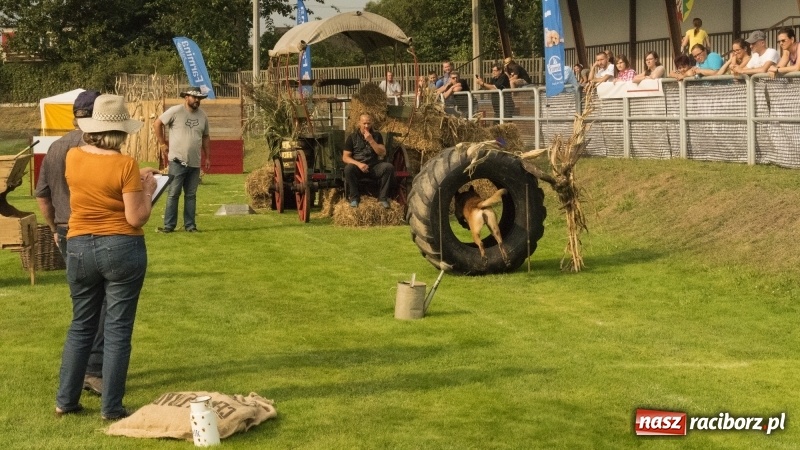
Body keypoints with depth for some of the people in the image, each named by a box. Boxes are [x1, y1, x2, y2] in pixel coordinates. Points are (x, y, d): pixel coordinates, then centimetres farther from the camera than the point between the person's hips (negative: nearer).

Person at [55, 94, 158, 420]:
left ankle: (65, 400, 20)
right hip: (121, 249, -4)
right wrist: (148, 190, 1)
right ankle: (111, 407, 7)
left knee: (81, 326, 17)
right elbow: (136, 218, -15)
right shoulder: (125, 164, -15)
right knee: (117, 330, 4)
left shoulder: (73, 158, 0)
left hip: (79, 248, 5)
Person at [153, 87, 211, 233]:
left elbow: (205, 137, 18)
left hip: (195, 163, 5)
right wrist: (162, 144, -3)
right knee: (173, 194, -1)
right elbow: (157, 124, -3)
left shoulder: (203, 116, 8)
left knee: (191, 195, 10)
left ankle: (189, 225, 16)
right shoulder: (175, 111, -8)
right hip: (177, 161, -5)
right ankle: (169, 225, 4)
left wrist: (207, 157, 15)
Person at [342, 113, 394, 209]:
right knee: (348, 168, -36)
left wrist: (371, 141, -14)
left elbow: (383, 153, -4)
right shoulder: (352, 137, 1)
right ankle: (354, 197, -19)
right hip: (358, 166, -2)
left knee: (389, 167, -28)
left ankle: (383, 197, -18)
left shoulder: (377, 135, 7)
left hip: (374, 167, 2)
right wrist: (358, 164, -20)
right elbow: (345, 157, -3)